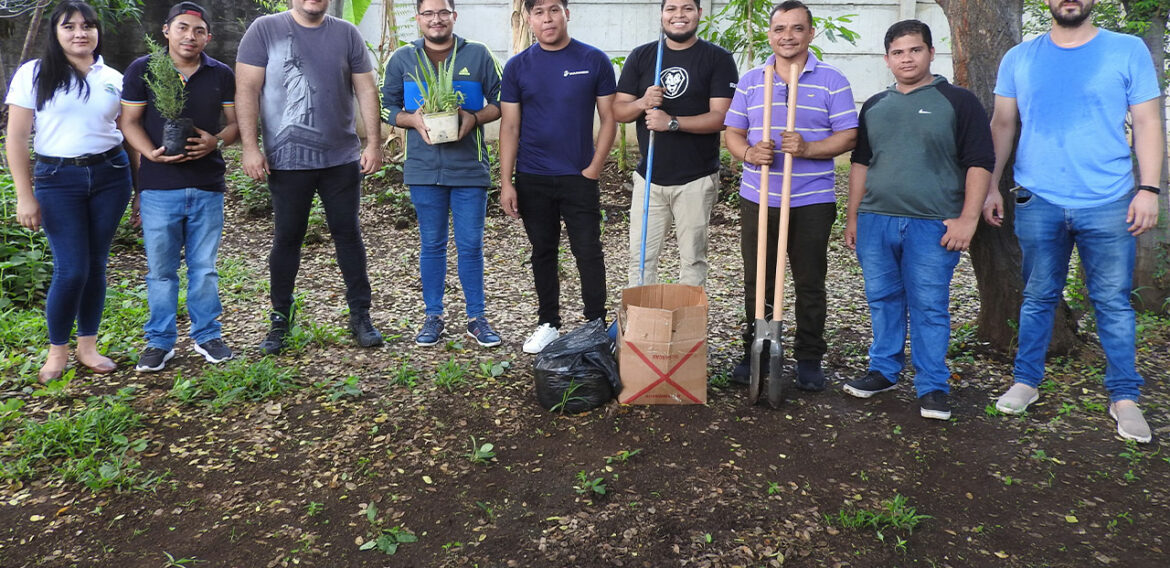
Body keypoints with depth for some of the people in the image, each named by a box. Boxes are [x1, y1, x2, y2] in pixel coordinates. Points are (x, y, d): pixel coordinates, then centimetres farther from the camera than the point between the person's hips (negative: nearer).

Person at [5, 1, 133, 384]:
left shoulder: (114, 79, 8)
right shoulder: (34, 75, 0)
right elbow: (16, 139, -2)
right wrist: (25, 196, -7)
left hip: (110, 174, 3)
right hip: (58, 179, -2)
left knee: (96, 265, 7)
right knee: (71, 270, -6)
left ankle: (88, 346, 22)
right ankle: (57, 351, 15)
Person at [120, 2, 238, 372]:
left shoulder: (222, 75, 7)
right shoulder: (142, 70, 2)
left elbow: (235, 121, 10)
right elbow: (130, 122, 3)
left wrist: (216, 141, -12)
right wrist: (152, 153, -16)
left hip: (207, 187, 1)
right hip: (158, 187, -1)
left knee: (204, 268, 8)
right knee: (161, 269, 5)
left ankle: (207, 336, 21)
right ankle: (160, 342, 17)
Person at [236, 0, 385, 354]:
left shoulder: (346, 34, 7)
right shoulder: (265, 30, 0)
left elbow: (366, 90, 6)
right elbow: (247, 89, -4)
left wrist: (374, 142, -2)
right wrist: (250, 147, -11)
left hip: (342, 158, 2)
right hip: (287, 161, -2)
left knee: (348, 233, 7)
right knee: (287, 238, 7)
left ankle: (360, 315, 17)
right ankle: (280, 319, 20)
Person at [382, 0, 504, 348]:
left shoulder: (478, 55, 3)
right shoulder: (402, 59, 7)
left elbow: (500, 101, 5)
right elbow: (387, 106, 11)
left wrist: (474, 118, -13)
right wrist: (414, 120, -9)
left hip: (469, 167, -1)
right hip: (424, 168, 1)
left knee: (471, 245, 3)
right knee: (431, 245, 9)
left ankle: (476, 318, 16)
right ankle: (433, 316, 21)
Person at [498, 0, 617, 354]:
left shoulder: (594, 61, -2)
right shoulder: (517, 67, 2)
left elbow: (608, 119, 0)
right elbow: (510, 127, 2)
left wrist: (594, 169, -9)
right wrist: (506, 182, -4)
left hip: (579, 177, -2)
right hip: (532, 179, 2)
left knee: (588, 252, -1)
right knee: (543, 252, 12)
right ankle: (548, 324, 24)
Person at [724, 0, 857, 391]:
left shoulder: (832, 81, 1)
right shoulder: (749, 81, 10)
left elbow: (847, 136, -3)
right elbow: (733, 134, 10)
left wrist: (808, 148, -21)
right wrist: (749, 153, -13)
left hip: (812, 201, -2)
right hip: (758, 198, 3)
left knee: (810, 283, 5)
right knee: (756, 282, 8)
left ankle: (809, 359, 18)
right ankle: (754, 353, 22)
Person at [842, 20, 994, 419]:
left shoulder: (958, 101, 1)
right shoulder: (874, 106, 15)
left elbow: (979, 162, -2)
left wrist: (968, 218, -11)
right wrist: (852, 216, 15)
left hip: (932, 224, -4)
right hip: (875, 221, 4)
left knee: (929, 307, -1)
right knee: (883, 300, 11)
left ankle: (933, 387, 8)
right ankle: (883, 371, 24)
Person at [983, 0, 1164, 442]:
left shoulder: (1128, 51, 4)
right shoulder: (1019, 59, 8)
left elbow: (1147, 123, 2)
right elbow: (1002, 125, 11)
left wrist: (1149, 188, -6)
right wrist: (991, 186, 5)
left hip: (1108, 203, -1)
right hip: (1038, 202, 1)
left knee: (1114, 302, 3)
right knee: (1037, 298, 10)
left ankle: (1124, 397, 14)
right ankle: (1026, 382, 22)